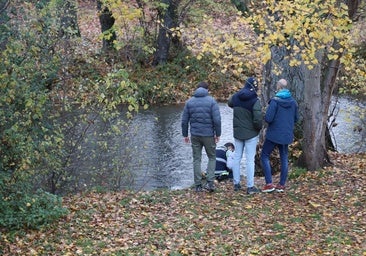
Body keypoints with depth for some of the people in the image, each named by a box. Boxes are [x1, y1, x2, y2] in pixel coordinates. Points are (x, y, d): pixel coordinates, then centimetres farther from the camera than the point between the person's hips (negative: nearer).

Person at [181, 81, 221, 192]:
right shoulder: (211, 101, -6)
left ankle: (198, 185, 10)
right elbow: (217, 119, -11)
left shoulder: (189, 102, 4)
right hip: (208, 135, -2)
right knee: (212, 157, 12)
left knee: (196, 159, 9)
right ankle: (210, 182, -2)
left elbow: (184, 120, 4)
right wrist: (218, 134, -1)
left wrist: (185, 135, 13)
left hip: (195, 135, 2)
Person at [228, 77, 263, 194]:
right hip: (251, 134, -5)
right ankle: (250, 186, 3)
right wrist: (259, 128, -3)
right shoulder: (255, 100, -19)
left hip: (237, 132, 5)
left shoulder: (236, 96, -1)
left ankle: (236, 183, 21)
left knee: (237, 157, 15)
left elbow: (229, 103, 22)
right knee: (250, 160, -1)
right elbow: (258, 119, -22)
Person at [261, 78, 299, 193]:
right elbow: (296, 118, 12)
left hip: (274, 134, -5)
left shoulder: (275, 101, -16)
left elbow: (268, 118, -21)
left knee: (265, 156, 6)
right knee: (284, 158, 13)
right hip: (287, 135, 5)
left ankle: (269, 184, -3)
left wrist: (266, 118, 1)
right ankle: (282, 185, 15)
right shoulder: (293, 102, 2)